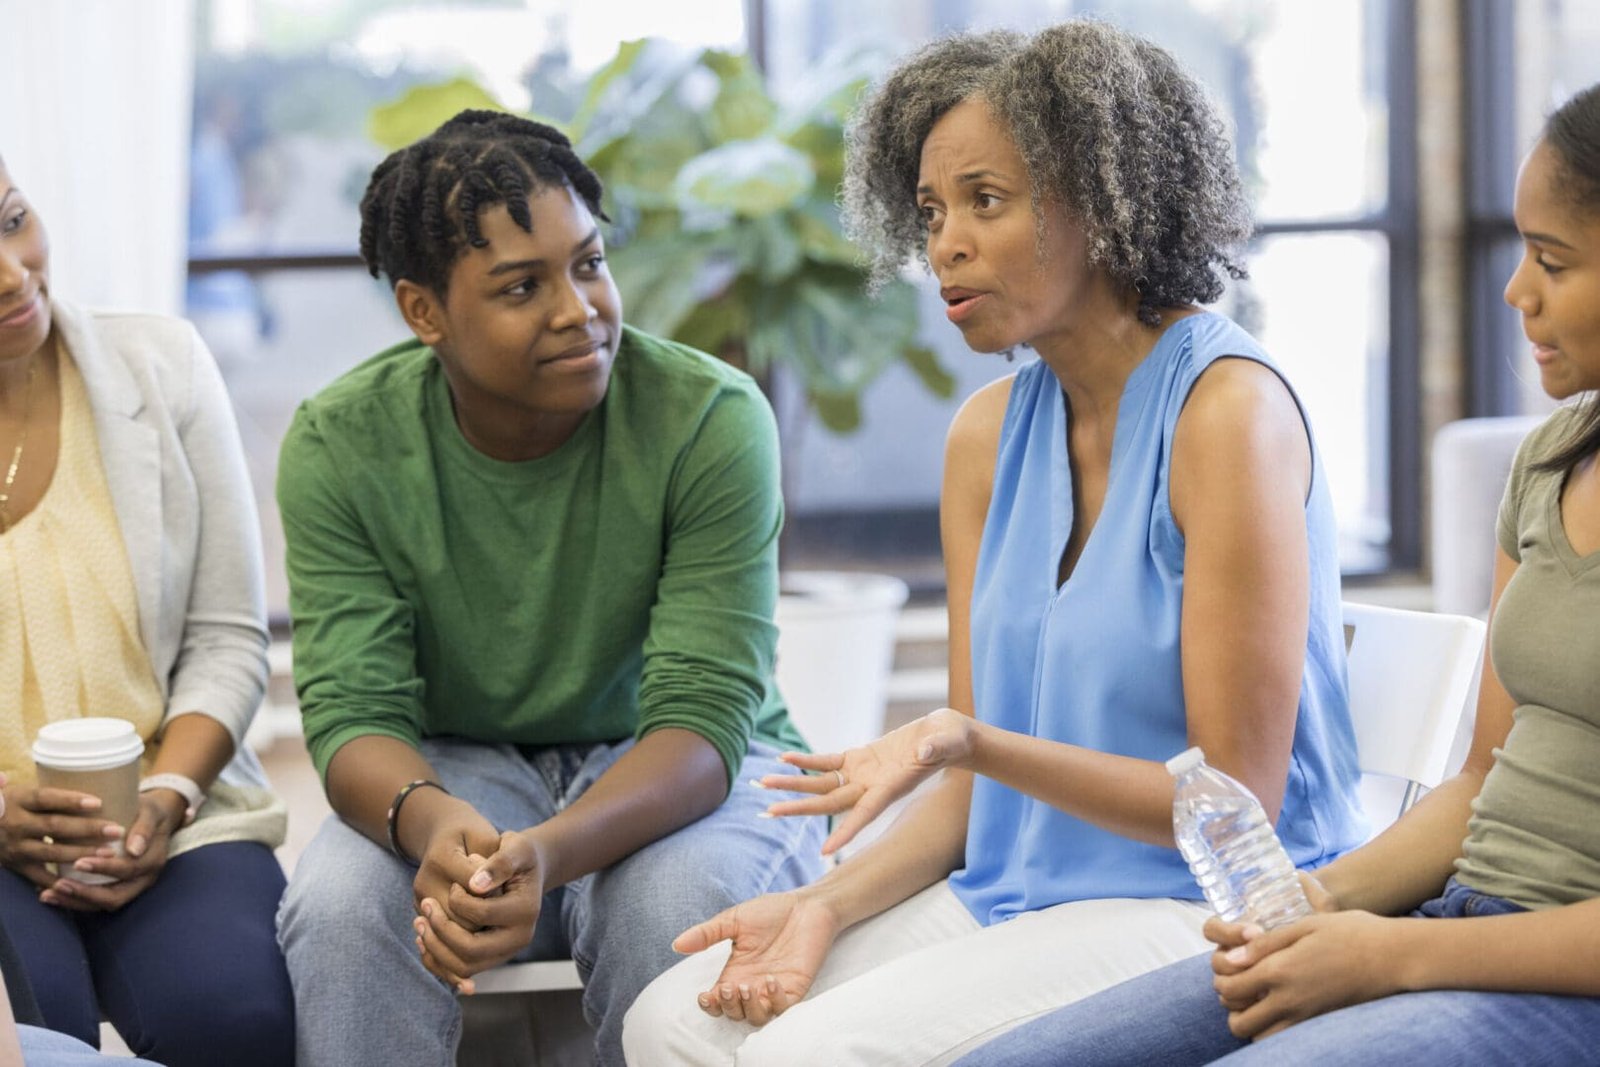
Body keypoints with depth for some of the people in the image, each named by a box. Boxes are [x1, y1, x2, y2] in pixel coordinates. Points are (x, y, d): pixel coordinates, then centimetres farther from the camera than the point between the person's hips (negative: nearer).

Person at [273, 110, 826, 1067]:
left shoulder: (711, 420, -19)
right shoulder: (340, 446, -12)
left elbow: (702, 715, -23)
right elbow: (352, 711, -16)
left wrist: (547, 853, -44)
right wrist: (431, 821, -42)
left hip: (684, 772, -1)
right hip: (458, 766, 1)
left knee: (679, 902, -35)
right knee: (339, 904, -31)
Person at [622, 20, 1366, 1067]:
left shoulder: (1229, 410, -14)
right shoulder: (990, 432, 9)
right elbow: (979, 781, 10)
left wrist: (967, 740, -24)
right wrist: (826, 905, -6)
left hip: (1195, 906, -7)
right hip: (1012, 889, 7)